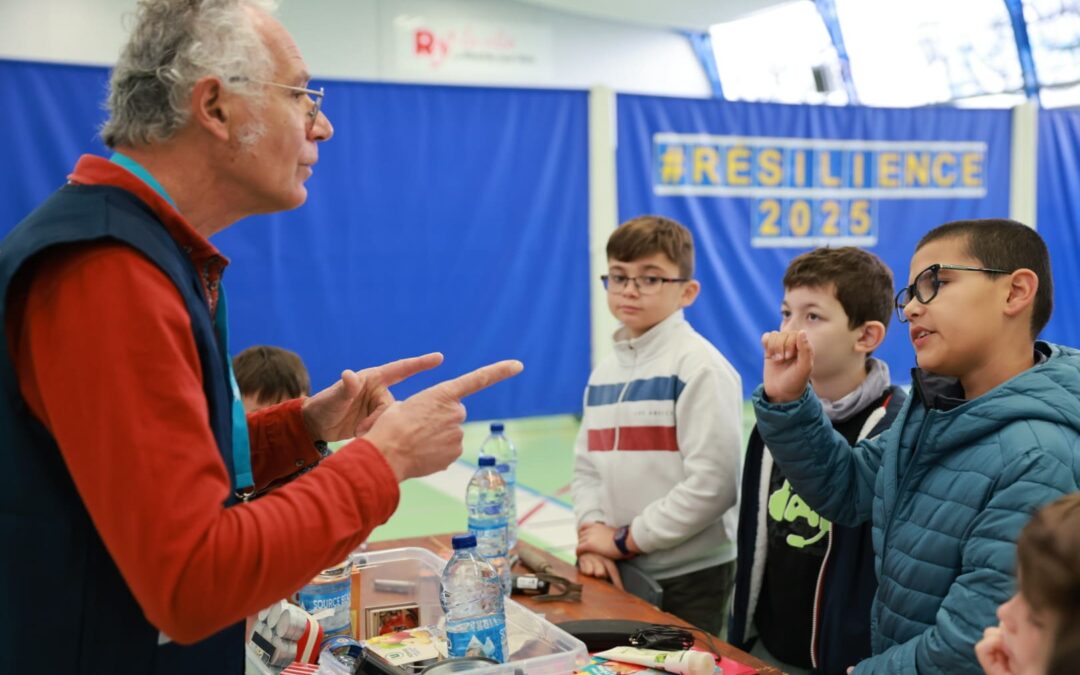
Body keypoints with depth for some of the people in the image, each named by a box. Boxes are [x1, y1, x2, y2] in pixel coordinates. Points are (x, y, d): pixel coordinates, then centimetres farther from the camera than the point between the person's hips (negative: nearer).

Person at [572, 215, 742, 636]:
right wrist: (592, 533, -7)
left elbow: (713, 482, -20)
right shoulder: (605, 371, 8)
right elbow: (587, 468, 12)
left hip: (690, 576, -6)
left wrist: (626, 539, -13)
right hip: (619, 573, 6)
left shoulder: (699, 367, -14)